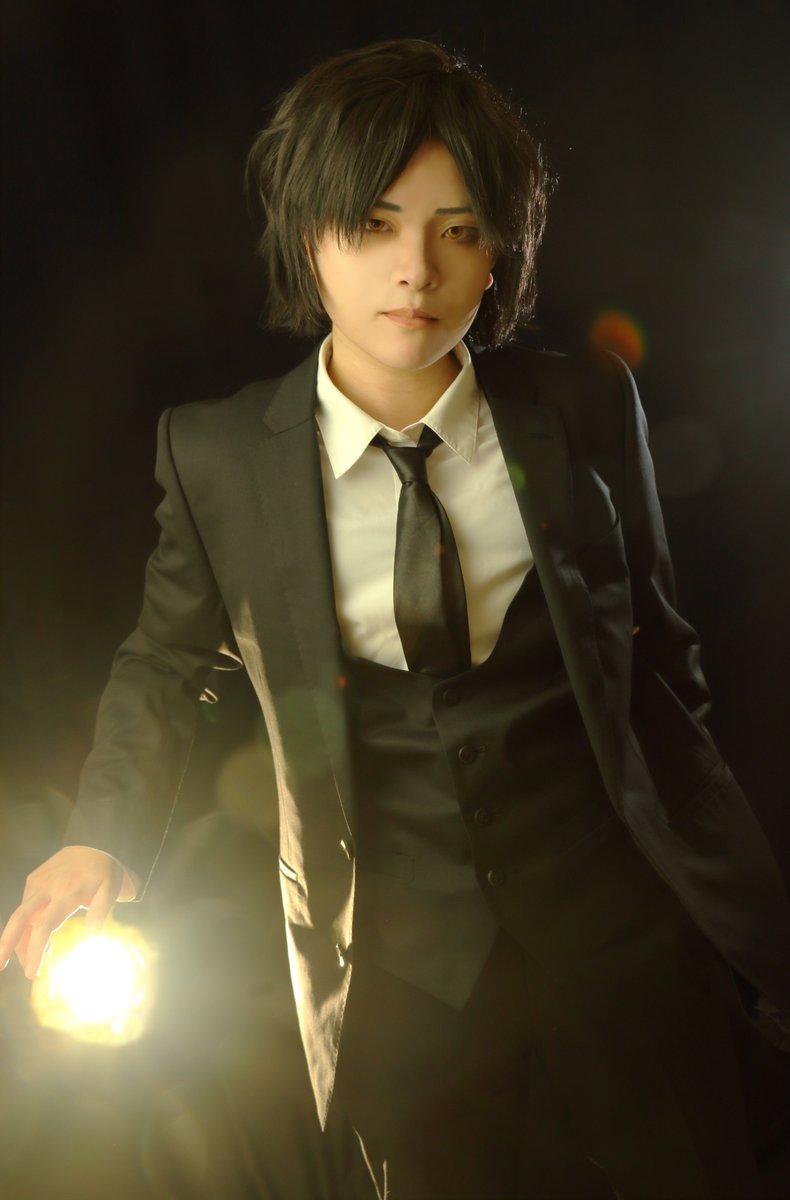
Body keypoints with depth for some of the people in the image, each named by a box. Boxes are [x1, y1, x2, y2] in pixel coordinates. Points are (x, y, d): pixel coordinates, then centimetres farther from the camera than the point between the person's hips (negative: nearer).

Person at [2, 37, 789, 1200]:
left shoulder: (587, 408, -6)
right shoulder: (217, 453, -7)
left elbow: (660, 645, 5)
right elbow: (169, 661, 9)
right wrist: (105, 841, -4)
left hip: (617, 921, 1)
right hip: (400, 963, 0)